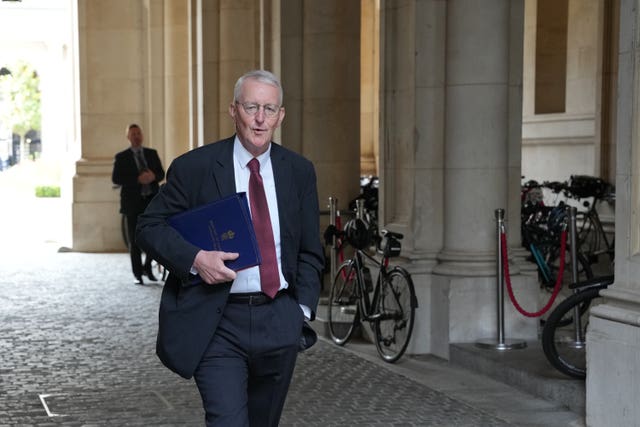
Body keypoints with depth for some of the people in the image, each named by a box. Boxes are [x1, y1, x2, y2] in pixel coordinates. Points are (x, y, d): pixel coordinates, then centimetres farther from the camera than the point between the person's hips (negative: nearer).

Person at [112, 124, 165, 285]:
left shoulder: (152, 153, 13)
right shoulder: (121, 157, 3)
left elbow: (161, 174, 12)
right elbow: (116, 179, -6)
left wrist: (153, 176, -12)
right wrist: (138, 179, -17)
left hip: (152, 200, 3)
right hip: (133, 203, -2)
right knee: (135, 241, 1)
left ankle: (147, 267, 18)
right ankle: (138, 275, 10)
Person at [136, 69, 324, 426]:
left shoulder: (299, 171, 6)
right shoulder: (194, 167, -4)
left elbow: (310, 251, 12)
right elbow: (150, 227, -1)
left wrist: (304, 310, 2)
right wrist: (194, 258, -17)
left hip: (279, 320, 4)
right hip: (216, 324, -4)